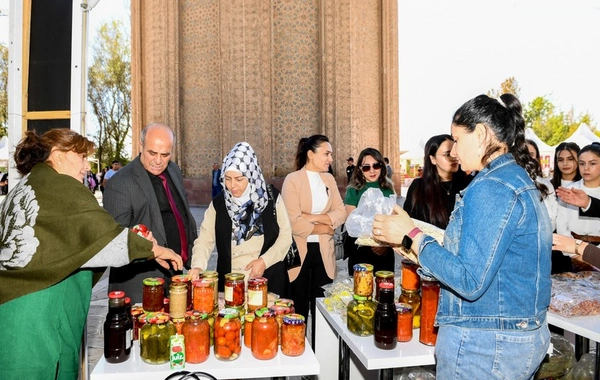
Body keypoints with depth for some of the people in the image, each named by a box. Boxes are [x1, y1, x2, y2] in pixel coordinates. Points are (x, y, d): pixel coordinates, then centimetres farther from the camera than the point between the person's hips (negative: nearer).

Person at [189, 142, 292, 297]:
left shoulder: (271, 197, -4)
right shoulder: (218, 203, 0)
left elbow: (285, 235, 1)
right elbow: (205, 239, -6)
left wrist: (264, 260, -11)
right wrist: (198, 266, -24)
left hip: (268, 278, -1)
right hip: (230, 281, 1)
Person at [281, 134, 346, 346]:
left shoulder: (329, 179, 9)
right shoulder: (292, 180, -9)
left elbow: (341, 214, 0)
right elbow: (294, 221, -18)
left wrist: (313, 217, -14)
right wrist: (325, 227, -9)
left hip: (323, 252, 5)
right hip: (299, 252, -5)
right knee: (299, 308, 7)